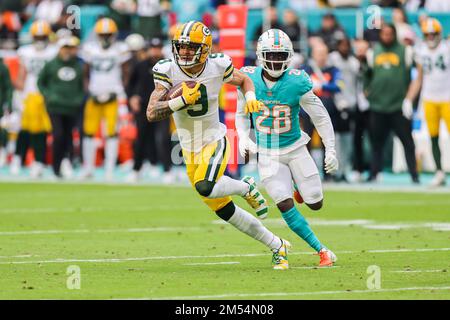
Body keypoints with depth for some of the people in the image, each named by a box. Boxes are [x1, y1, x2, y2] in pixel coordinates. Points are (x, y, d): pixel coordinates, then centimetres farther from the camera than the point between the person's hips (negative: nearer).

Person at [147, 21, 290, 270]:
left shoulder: (218, 66, -12)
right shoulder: (167, 71, -13)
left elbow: (243, 80, 11)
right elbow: (152, 114, -21)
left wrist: (250, 98, -10)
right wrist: (182, 100, -32)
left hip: (215, 141, -3)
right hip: (190, 149, 3)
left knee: (205, 187, -33)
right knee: (225, 212, 6)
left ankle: (246, 188, -1)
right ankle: (277, 246, 22)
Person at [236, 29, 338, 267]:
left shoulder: (297, 82, -16)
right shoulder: (249, 79, -8)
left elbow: (320, 117, -5)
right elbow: (242, 115, 9)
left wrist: (330, 150, -5)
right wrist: (243, 138, -9)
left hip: (295, 149, -1)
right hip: (268, 156, 1)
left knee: (315, 204, 1)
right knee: (285, 205, -15)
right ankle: (321, 250, -2)